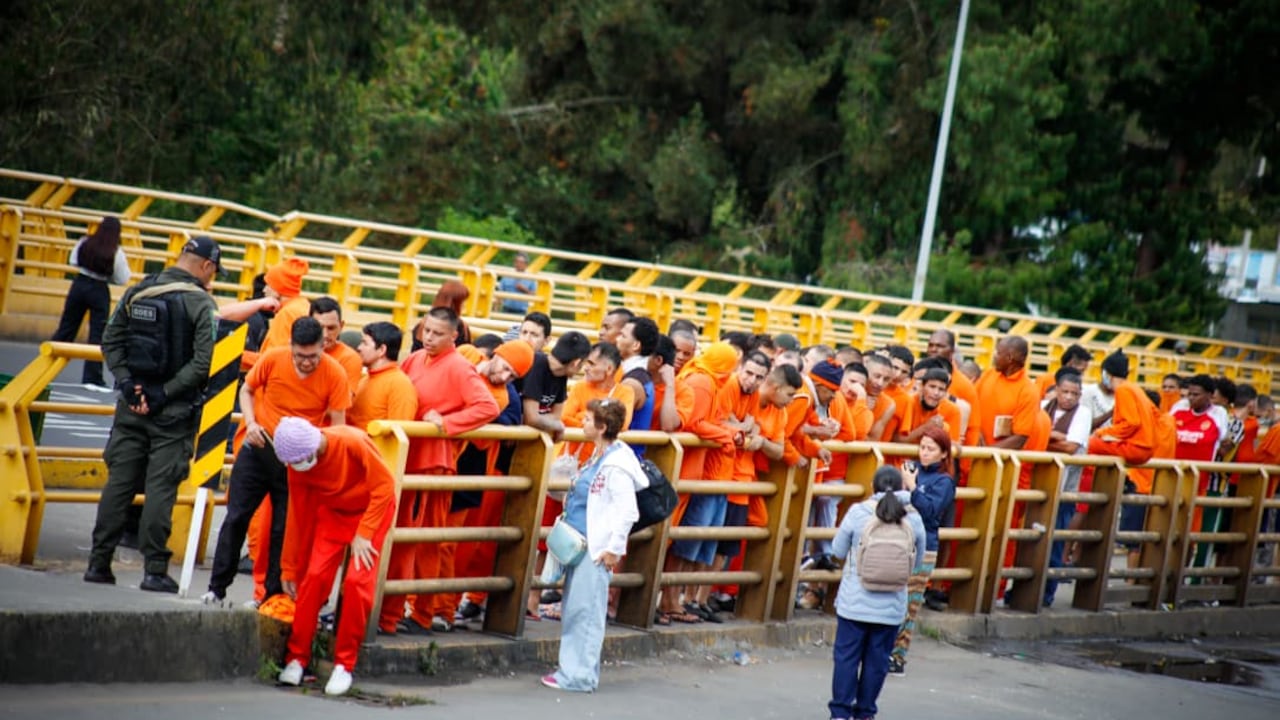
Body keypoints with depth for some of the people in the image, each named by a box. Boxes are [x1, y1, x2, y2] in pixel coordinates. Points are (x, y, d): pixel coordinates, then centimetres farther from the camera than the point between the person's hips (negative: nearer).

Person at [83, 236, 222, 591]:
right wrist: (164, 393, -13)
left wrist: (126, 381, 0)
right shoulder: (203, 304, -9)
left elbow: (110, 340, 6)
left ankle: (99, 562, 11)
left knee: (119, 481, 9)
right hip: (174, 413, -4)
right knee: (160, 488, -1)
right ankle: (155, 569, 1)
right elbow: (203, 363, -16)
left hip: (132, 405, 4)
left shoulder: (137, 292, 6)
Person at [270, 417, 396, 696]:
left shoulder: (353, 443, -31)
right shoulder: (296, 465, -15)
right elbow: (299, 516, -3)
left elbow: (385, 485, -22)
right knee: (315, 575, -13)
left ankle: (344, 665, -6)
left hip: (372, 508, -4)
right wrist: (291, 570, 4)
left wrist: (363, 534, -23)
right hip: (332, 511, 4)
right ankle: (296, 658, -2)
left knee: (358, 581, -17)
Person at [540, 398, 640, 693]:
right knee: (572, 610, 13)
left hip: (597, 549, -10)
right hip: (579, 544, 10)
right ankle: (572, 669, 20)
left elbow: (627, 511, -19)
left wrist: (614, 548, -18)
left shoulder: (617, 465, -17)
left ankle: (579, 676, -1)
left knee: (585, 612, -6)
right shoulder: (597, 458, 14)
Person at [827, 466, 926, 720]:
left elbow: (838, 550, 0)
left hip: (854, 602, -1)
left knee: (846, 656, 7)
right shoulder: (913, 520, -5)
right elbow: (918, 558, 7)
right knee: (877, 659, 10)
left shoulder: (857, 513, -9)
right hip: (891, 605, 1)